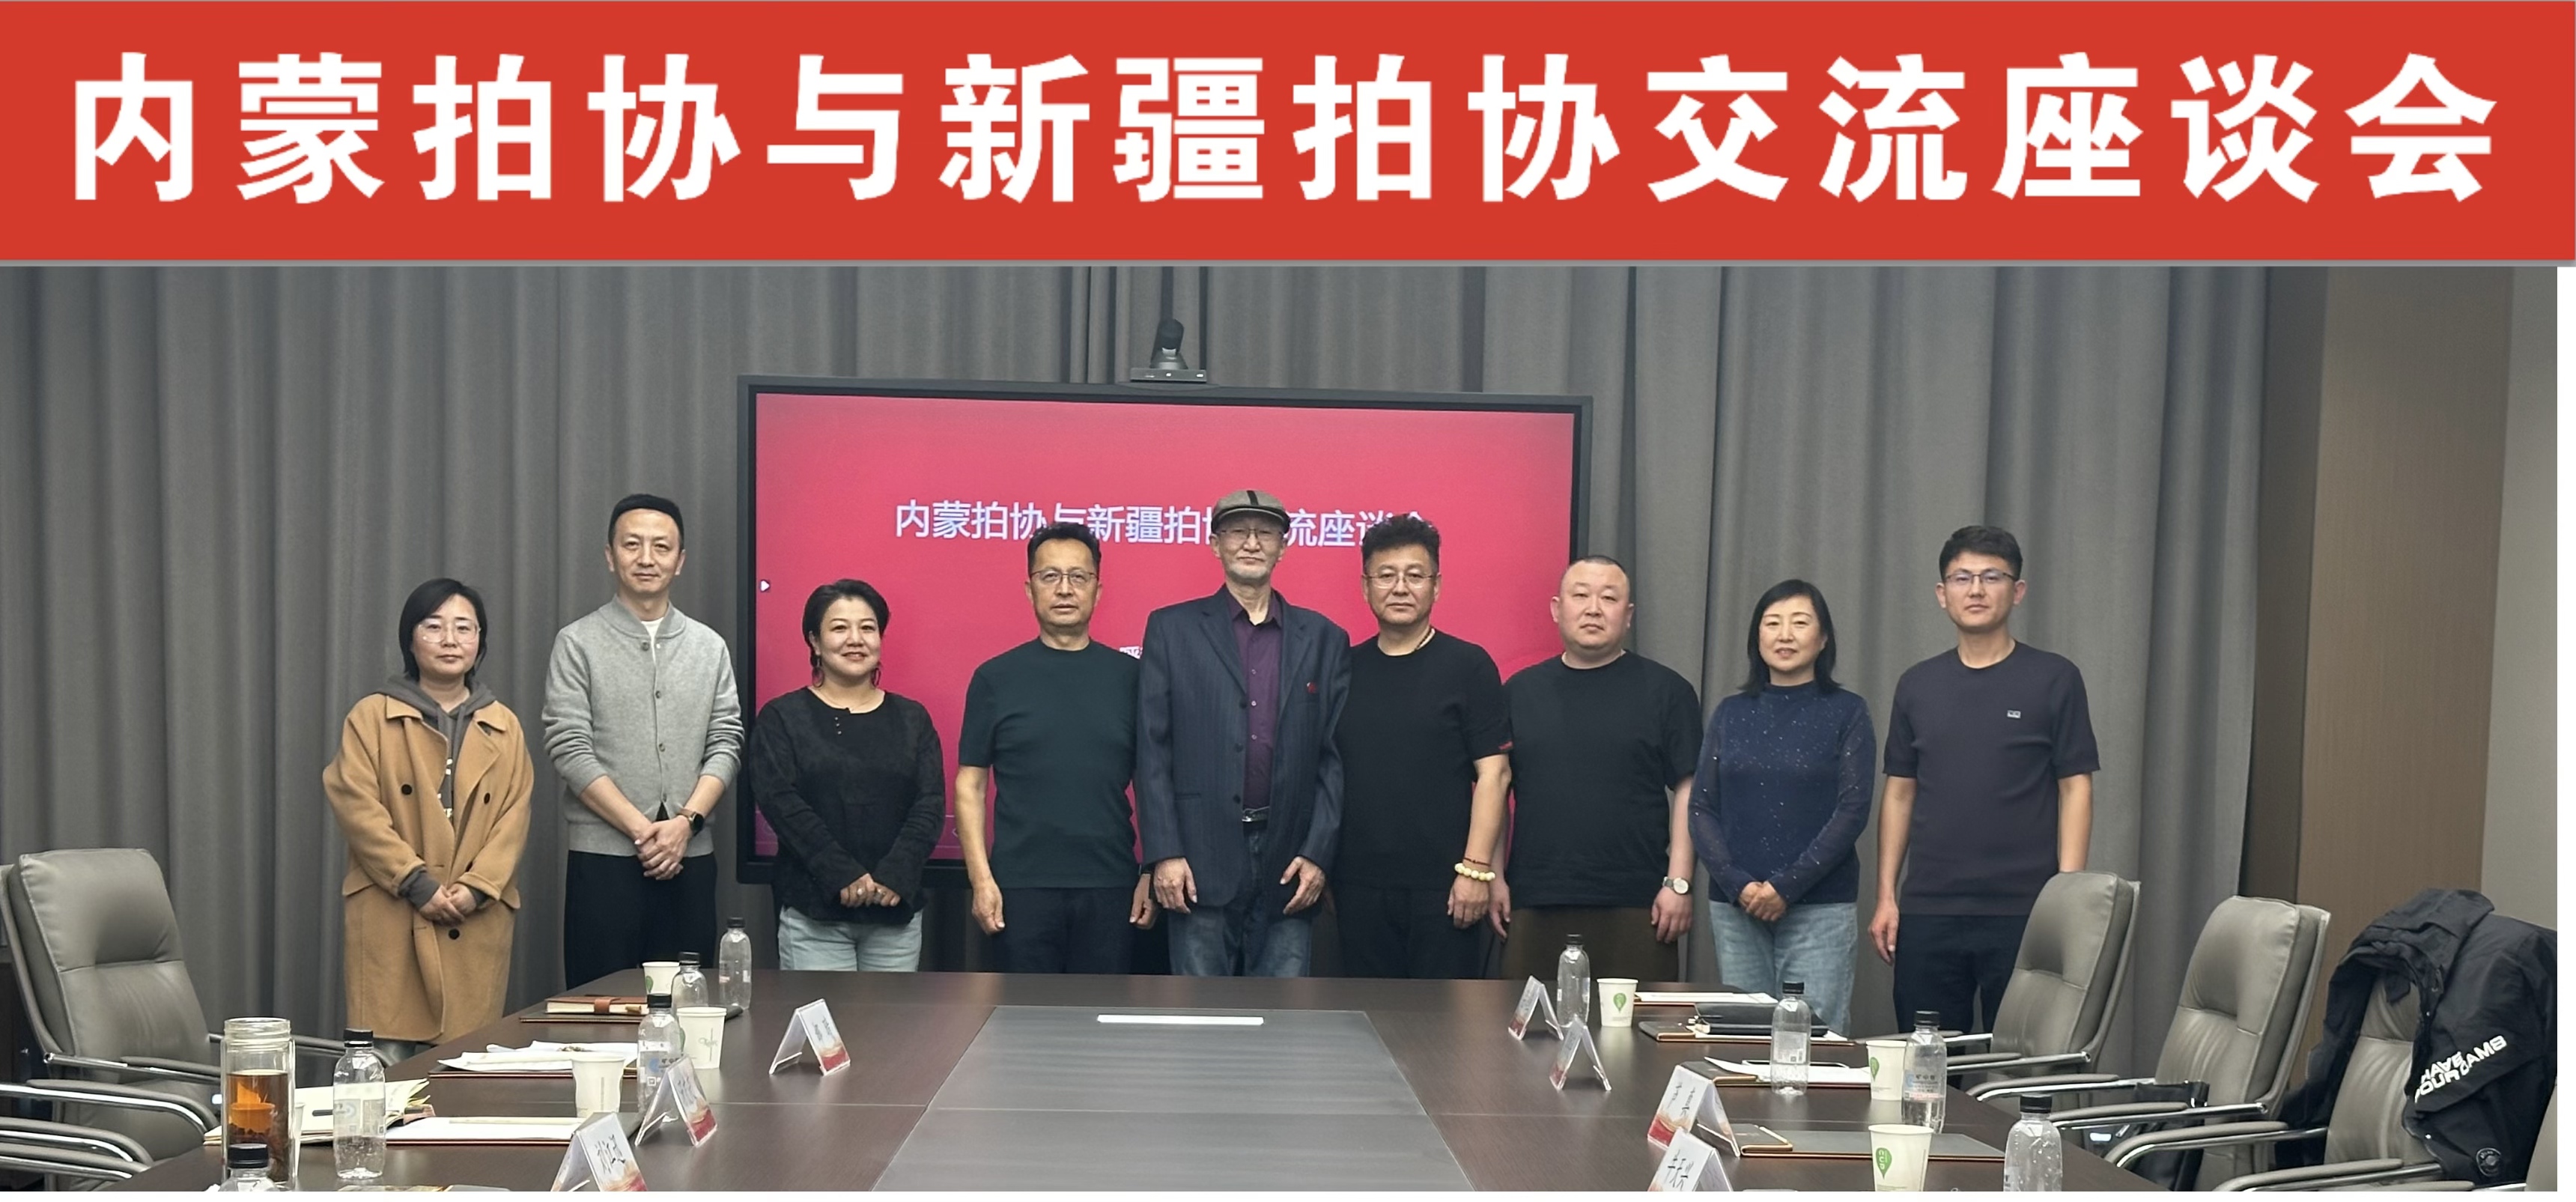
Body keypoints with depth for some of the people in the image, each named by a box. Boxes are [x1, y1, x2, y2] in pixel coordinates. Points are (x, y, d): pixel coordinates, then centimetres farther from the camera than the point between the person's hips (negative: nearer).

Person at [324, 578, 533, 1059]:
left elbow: (515, 816, 6)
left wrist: (476, 887, -9)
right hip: (390, 918, -2)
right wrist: (417, 884, -12)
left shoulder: (504, 726, 14)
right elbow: (357, 808, -4)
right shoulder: (372, 717, 5)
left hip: (477, 924, 2)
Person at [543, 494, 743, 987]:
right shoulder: (578, 644, 1)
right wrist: (642, 830, -12)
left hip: (690, 855, 3)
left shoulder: (710, 647, 11)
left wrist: (685, 822, -10)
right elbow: (570, 750, -7)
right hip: (604, 855, -3)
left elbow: (726, 744, 6)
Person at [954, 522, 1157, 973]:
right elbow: (970, 786, 3)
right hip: (1021, 885, -1)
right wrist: (981, 878, -6)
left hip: (1110, 886, 1)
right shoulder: (995, 678, 3)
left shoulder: (1129, 677, 5)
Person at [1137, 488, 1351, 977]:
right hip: (1201, 858, -1)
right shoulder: (1172, 629, 6)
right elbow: (1152, 750, 1)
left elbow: (1335, 756, 8)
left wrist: (1318, 853, -1)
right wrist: (1164, 853, -7)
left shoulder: (1323, 638, 10)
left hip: (1289, 861, 2)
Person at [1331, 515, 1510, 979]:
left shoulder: (1467, 665, -1)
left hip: (1441, 886, -3)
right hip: (1358, 884, 4)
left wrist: (1476, 869, -13)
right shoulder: (1345, 668, 10)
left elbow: (1494, 773, -6)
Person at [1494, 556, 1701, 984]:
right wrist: (1494, 877, 7)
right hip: (1534, 907, 2)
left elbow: (1688, 791, 1)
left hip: (1635, 909, -2)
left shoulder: (1666, 691, 5)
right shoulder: (1520, 691, 12)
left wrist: (1679, 883, -6)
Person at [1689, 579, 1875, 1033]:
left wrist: (1787, 886, -12)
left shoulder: (1846, 712, 2)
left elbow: (1852, 811, -5)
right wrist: (1737, 884, -8)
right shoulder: (1731, 714, 11)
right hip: (1734, 906, 3)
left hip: (1818, 907, -3)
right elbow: (1701, 808, 7)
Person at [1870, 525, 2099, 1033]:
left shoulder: (2054, 680, 0)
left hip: (2024, 912, -3)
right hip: (1928, 911, 3)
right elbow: (1899, 792, 13)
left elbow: (2075, 789, -1)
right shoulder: (1918, 685, 10)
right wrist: (1886, 895, 7)